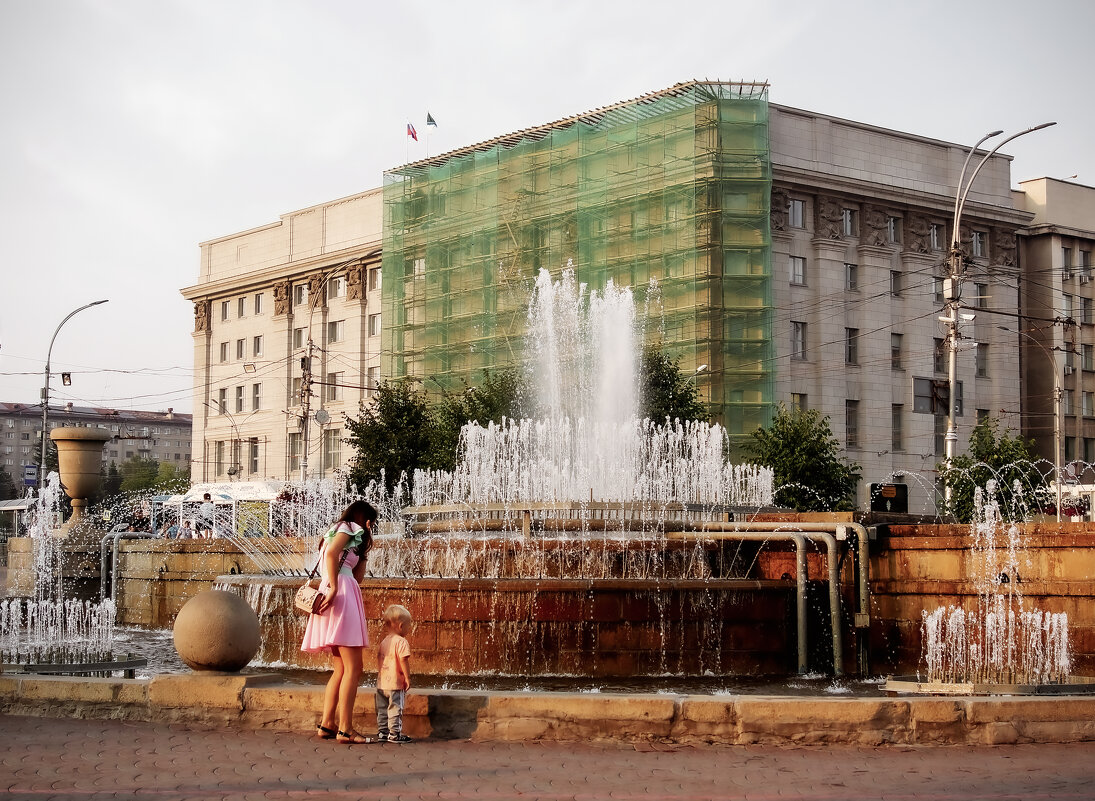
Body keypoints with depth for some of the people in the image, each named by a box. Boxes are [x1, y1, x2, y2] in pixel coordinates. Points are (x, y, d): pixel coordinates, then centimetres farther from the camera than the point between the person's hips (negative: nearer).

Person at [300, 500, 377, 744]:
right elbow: (331, 553, -15)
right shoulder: (349, 527, 5)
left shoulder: (355, 536, 30)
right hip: (342, 593, -10)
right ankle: (345, 729, -15)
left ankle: (326, 724, 8)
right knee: (353, 668, -11)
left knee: (340, 669, 11)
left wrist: (365, 543, 22)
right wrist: (333, 587, -22)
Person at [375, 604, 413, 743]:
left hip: (381, 683, 8)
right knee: (395, 708, -1)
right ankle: (394, 733, 1)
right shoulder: (401, 642, -13)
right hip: (396, 683, -8)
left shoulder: (384, 642, 12)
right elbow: (403, 660, -20)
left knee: (382, 709, 12)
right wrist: (407, 677, -14)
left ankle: (382, 732, 16)